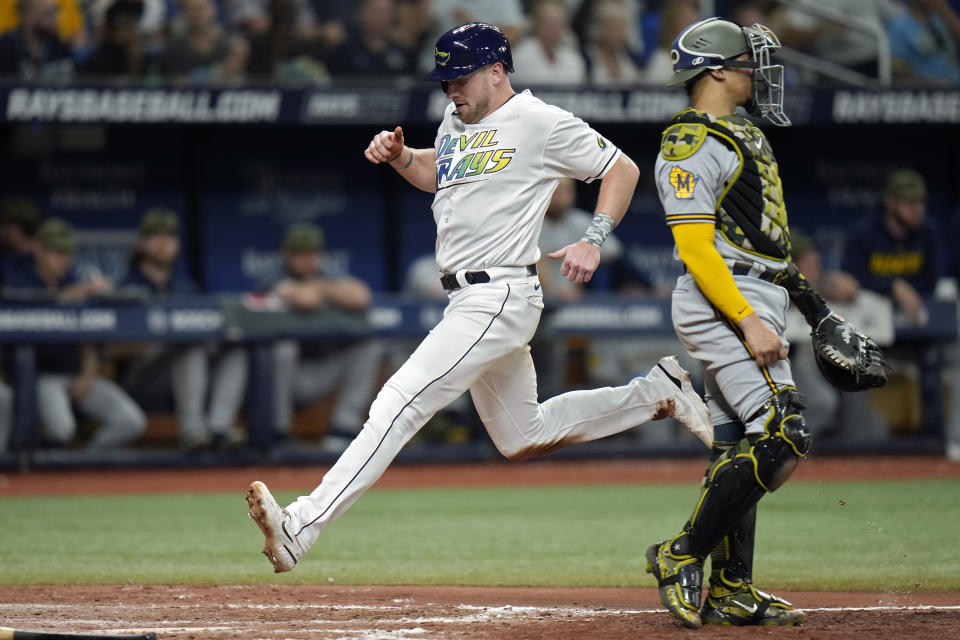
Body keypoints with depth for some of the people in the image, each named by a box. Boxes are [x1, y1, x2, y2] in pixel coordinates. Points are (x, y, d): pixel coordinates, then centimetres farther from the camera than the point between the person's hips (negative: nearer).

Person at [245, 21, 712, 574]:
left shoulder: (542, 123, -9)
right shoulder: (458, 121, 15)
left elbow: (622, 169, -3)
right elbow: (436, 173, 34)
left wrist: (594, 240, -16)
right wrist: (398, 155, 12)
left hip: (501, 296, -10)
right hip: (468, 301, 10)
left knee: (400, 403, -19)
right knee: (521, 440, 18)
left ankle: (301, 528, -26)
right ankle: (655, 394, 28)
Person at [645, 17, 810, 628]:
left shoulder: (746, 135, 20)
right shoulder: (690, 144, -12)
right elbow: (695, 246, -19)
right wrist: (748, 321, -24)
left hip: (755, 304, 10)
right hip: (727, 304, -10)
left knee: (739, 450, 9)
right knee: (781, 436, -17)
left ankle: (731, 592, 12)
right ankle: (685, 556, -11)